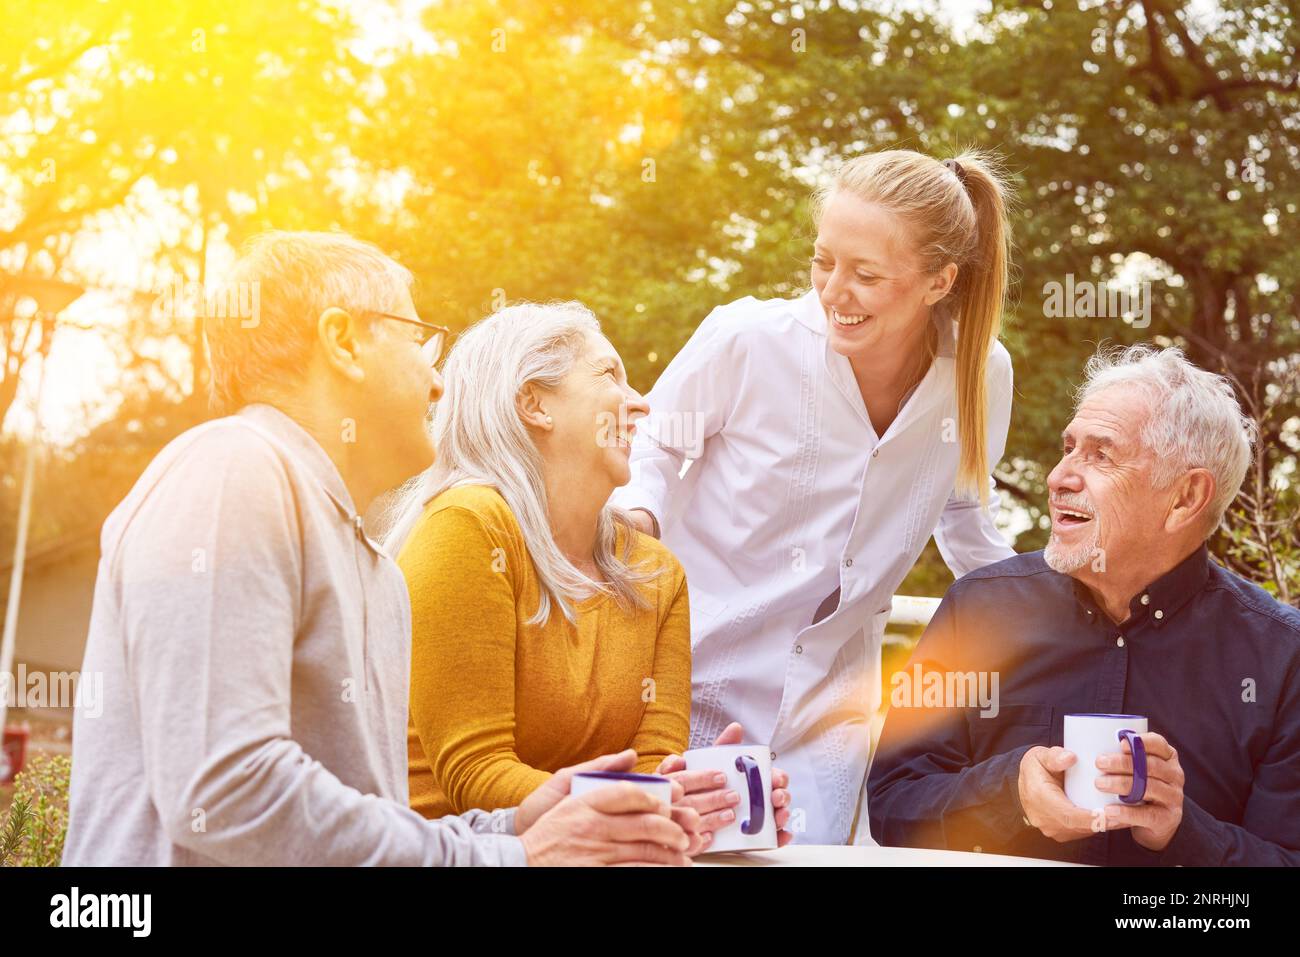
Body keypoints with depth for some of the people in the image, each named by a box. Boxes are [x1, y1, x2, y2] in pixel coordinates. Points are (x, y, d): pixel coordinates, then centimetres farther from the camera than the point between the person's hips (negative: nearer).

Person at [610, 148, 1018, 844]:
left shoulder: (982, 378, -8)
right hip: (692, 686, -2)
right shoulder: (745, 341, -17)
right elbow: (654, 449, 0)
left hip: (825, 714, 3)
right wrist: (636, 514, -20)